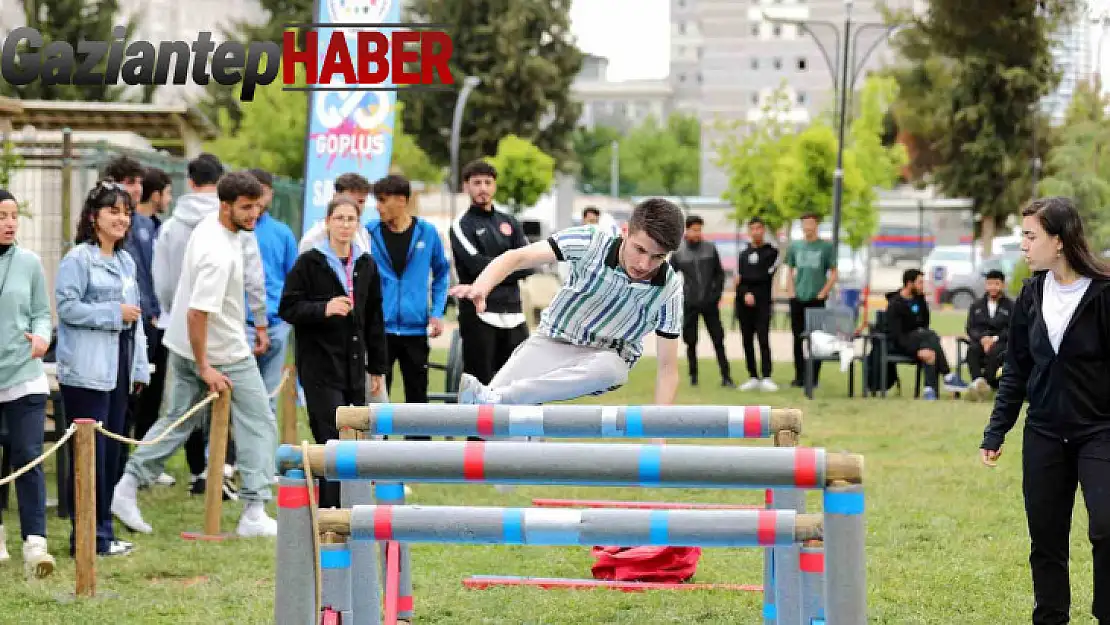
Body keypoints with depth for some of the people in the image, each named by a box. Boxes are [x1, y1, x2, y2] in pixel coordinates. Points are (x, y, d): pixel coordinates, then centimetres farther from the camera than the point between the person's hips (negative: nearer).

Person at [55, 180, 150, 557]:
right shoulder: (78, 259, -7)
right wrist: (114, 313, -14)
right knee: (90, 454, -7)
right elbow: (67, 306, -15)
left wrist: (140, 367, 17)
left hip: (119, 370, 8)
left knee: (112, 453, 10)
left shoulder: (126, 262, 17)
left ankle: (103, 532, 17)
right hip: (86, 371, -8)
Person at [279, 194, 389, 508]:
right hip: (320, 362, -5)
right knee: (332, 435, -13)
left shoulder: (367, 265, 13)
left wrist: (378, 367, 14)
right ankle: (329, 509, -13)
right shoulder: (309, 262, -3)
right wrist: (323, 309, -22)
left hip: (354, 363, 5)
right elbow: (288, 308, -5)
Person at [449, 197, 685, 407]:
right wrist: (480, 287, -42)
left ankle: (494, 399, -39)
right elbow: (518, 257, -22)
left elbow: (667, 367, -10)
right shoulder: (591, 242, -18)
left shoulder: (669, 290, -16)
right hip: (550, 342, 1)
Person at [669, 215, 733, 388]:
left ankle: (726, 377, -1)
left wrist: (717, 294, 1)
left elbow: (719, 273, 9)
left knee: (718, 341, -2)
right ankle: (693, 376, 12)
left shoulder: (710, 249, 2)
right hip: (690, 304, 0)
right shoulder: (678, 253, -1)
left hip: (710, 303, 0)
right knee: (691, 342, 3)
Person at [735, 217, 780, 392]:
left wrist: (745, 278, -4)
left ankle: (766, 378, -14)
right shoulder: (744, 254, 17)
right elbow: (739, 280, 5)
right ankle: (753, 377, 9)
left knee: (763, 340, -12)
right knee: (747, 341, 4)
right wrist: (745, 293, -13)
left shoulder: (772, 252, 6)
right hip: (744, 303, 4)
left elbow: (766, 276, -7)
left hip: (763, 303, -4)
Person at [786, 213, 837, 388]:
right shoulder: (795, 247, 10)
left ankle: (814, 378, 2)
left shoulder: (826, 247, 0)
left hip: (816, 299, -3)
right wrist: (792, 292, 4)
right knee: (797, 339, 6)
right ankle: (799, 376, 13)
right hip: (797, 299, 4)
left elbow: (833, 274, 1)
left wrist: (823, 293, -8)